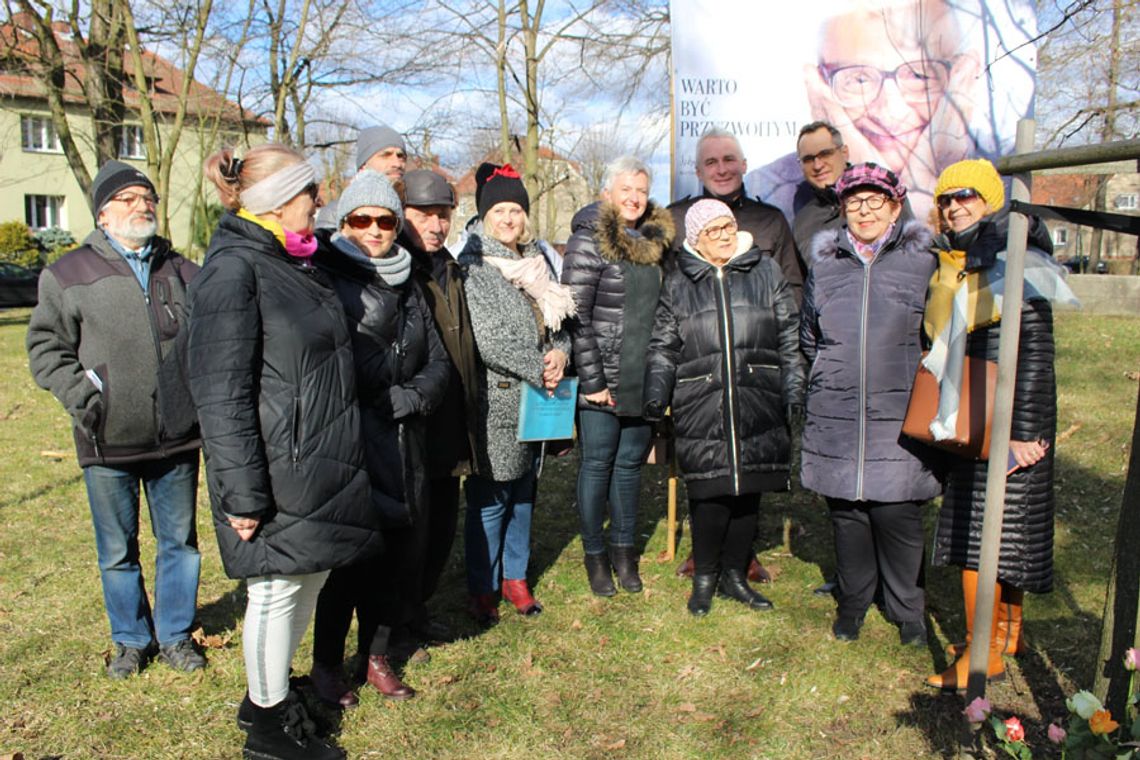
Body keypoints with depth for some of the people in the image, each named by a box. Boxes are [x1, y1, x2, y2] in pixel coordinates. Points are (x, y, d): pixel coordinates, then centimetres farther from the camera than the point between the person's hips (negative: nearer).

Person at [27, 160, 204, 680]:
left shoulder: (182, 272, 9)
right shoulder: (69, 274, 2)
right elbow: (46, 346, 3)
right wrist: (80, 395, -10)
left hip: (177, 439, 2)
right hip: (108, 442, -2)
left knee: (179, 541, 12)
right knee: (117, 550, 11)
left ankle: (175, 636, 29)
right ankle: (131, 640, 30)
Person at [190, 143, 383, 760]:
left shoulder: (293, 263, 13)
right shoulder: (233, 270, -17)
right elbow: (221, 392, -21)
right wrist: (242, 494, -22)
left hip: (319, 463, 9)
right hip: (277, 472, -9)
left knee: (311, 577, 18)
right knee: (278, 590, 5)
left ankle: (267, 692, 38)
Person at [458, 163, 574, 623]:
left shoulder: (536, 262, 13)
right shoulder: (473, 267, -8)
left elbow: (557, 322, 16)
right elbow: (487, 339, -17)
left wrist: (560, 354, -5)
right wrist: (539, 370, -16)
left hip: (535, 399, 7)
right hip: (495, 401, -6)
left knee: (523, 491, 15)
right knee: (489, 499, 0)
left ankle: (516, 578, 30)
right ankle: (482, 589, 16)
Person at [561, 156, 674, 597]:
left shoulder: (655, 242, 11)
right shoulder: (589, 240, -9)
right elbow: (576, 316, -14)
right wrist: (592, 380, -16)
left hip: (645, 380, 6)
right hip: (603, 382, -5)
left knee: (631, 463, 13)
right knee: (597, 465, 5)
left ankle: (624, 547, 27)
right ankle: (594, 554, 19)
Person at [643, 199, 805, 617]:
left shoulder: (765, 272, 10)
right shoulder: (678, 283, 9)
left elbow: (789, 338, 11)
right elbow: (663, 346, 10)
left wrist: (793, 389, 4)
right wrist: (656, 393, -1)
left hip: (758, 405, 2)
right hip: (701, 409, -2)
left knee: (748, 489, 8)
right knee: (709, 492, -5)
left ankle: (734, 574, 26)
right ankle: (704, 576, 17)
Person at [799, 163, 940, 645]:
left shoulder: (921, 262, 1)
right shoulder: (824, 265, 9)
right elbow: (808, 339, 21)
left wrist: (914, 381, 7)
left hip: (898, 419, -2)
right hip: (836, 419, 3)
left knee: (897, 513, -1)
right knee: (846, 513, 9)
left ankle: (907, 610, 22)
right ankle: (853, 603, 29)